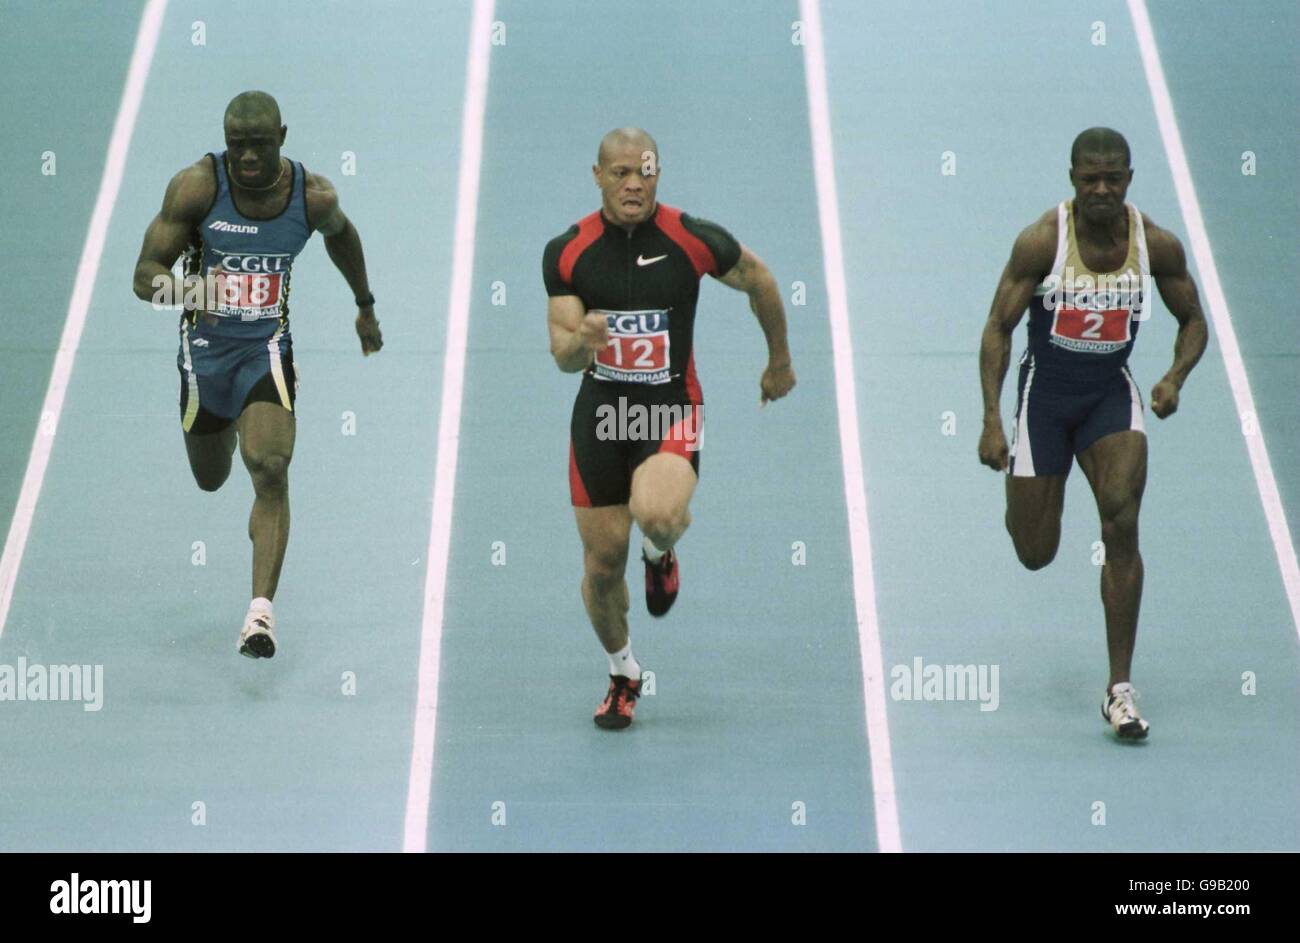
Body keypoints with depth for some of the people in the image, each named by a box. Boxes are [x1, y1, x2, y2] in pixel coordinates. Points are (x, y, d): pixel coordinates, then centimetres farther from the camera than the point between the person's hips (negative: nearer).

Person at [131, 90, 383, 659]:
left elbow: (340, 234, 13)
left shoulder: (313, 196, -12)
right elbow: (145, 275, -19)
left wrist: (365, 305, 24)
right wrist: (192, 291, -40)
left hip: (269, 348, -1)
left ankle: (261, 612, -21)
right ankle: (228, 428, 60)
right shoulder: (197, 186, -18)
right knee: (211, 480, 20)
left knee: (270, 471, -22)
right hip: (206, 346, 1)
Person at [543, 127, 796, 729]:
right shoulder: (566, 252, -5)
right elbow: (563, 358, -5)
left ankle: (661, 551, 8)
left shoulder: (696, 240, -10)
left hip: (672, 409, -2)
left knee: (655, 515, -33)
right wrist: (581, 341, -29)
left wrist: (780, 360, 20)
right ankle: (622, 674, 33)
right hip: (600, 412, 2)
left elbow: (759, 281, 9)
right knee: (602, 561, 4)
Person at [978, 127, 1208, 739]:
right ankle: (1023, 487, 48)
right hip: (1045, 391, -1)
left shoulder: (1158, 245, -10)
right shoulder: (1042, 241, -18)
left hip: (1111, 392, 1)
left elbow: (1193, 321, 4)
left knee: (1121, 525, -20)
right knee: (1035, 555, 6)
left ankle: (1120, 689, -11)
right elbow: (998, 328, -11)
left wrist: (1175, 378, -16)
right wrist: (992, 421, -19)